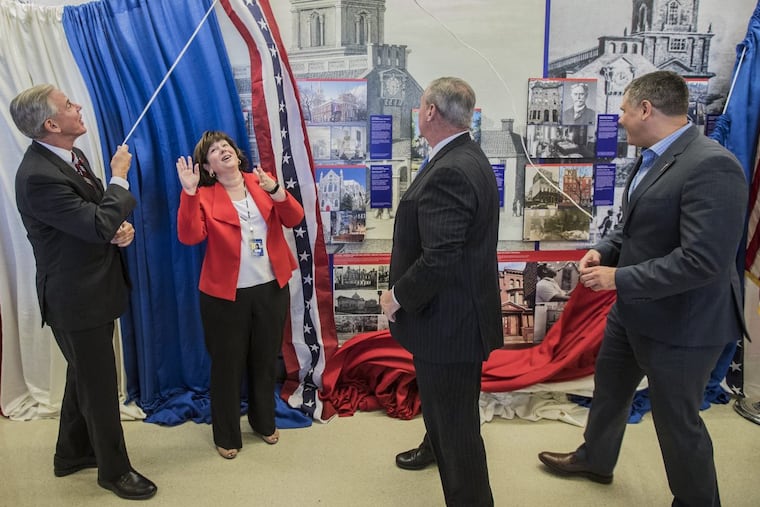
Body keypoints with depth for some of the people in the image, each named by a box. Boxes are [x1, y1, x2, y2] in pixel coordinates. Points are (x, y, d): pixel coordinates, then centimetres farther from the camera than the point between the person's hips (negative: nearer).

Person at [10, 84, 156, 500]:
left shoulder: (72, 156, 4)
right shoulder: (38, 177, -25)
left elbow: (99, 215, 14)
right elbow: (98, 224, -27)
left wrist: (120, 228, -8)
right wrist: (120, 177, -14)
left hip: (95, 289, 9)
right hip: (76, 299, -9)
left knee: (84, 377, 24)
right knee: (100, 387, 6)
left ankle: (72, 455, 44)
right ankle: (115, 469, 26)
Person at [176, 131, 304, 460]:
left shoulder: (262, 183, 4)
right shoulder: (204, 196, -4)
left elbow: (294, 219, -6)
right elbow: (190, 237, -19)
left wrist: (276, 190, -23)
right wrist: (189, 191, -25)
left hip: (271, 288, 3)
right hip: (226, 294, -3)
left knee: (266, 360, 17)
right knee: (227, 364, 8)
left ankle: (264, 422, 38)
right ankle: (226, 436, 26)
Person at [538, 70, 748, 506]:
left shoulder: (711, 166, -26)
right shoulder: (654, 157, 3)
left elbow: (703, 260, -31)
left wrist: (618, 278, -24)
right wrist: (604, 250, -2)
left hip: (680, 322, -9)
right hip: (633, 309, 9)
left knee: (677, 420, 10)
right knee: (609, 386, 26)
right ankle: (595, 459, 51)